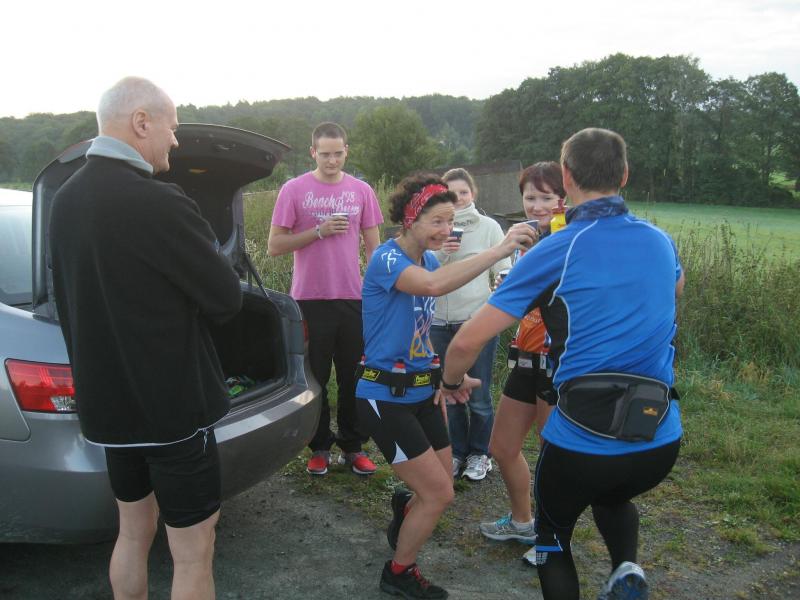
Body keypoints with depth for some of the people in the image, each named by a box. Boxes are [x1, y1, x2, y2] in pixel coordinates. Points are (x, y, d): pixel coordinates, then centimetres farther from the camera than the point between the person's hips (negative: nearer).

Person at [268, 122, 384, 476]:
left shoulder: (361, 191, 6)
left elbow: (373, 247, 11)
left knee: (353, 378, 8)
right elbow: (274, 246, -3)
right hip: (310, 299, -2)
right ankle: (320, 448, 22)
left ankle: (353, 447, 21)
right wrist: (319, 231, -13)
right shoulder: (294, 190, -1)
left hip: (354, 299, 2)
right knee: (314, 378, 8)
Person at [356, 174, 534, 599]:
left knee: (439, 486, 16)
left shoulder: (429, 260, 7)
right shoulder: (387, 259, -19)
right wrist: (499, 250, -41)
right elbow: (433, 285, -42)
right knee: (439, 493, -2)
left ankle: (403, 516, 49)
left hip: (421, 393, 8)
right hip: (385, 398, -8)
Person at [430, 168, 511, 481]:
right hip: (441, 322, 2)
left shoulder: (489, 227, 0)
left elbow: (503, 273, 1)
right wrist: (440, 253, -14)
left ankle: (479, 454, 25)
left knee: (478, 394, 7)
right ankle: (457, 452, 29)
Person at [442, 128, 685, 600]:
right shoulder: (661, 241, 5)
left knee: (554, 534, 25)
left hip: (582, 440, -4)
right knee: (613, 497, 36)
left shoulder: (555, 252, -10)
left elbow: (468, 341, -10)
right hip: (662, 439, 5)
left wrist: (452, 382, 10)